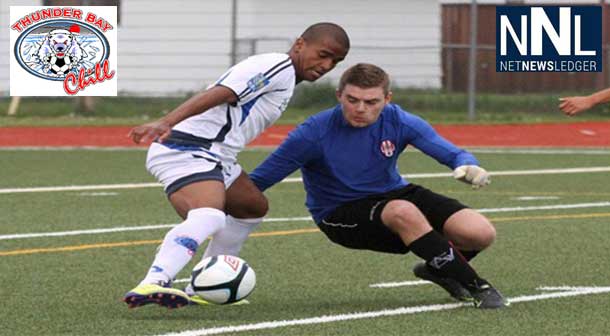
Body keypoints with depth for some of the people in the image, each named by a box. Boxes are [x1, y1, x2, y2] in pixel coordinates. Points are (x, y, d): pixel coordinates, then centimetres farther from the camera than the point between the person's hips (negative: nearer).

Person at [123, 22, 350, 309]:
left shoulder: (284, 78, 24)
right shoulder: (278, 68, -9)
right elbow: (216, 95, -21)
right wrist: (166, 123, -32)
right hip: (188, 151, -11)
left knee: (253, 206, 29)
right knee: (209, 217, -34)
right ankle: (152, 283, -53)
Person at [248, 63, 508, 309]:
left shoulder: (398, 121, -11)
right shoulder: (314, 133, -20)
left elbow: (451, 153, -15)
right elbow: (257, 181, -15)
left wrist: (467, 166, -37)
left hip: (394, 194, 4)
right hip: (340, 214, -4)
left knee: (481, 233, -15)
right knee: (403, 212, -39)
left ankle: (439, 269, 21)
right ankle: (474, 286, -24)